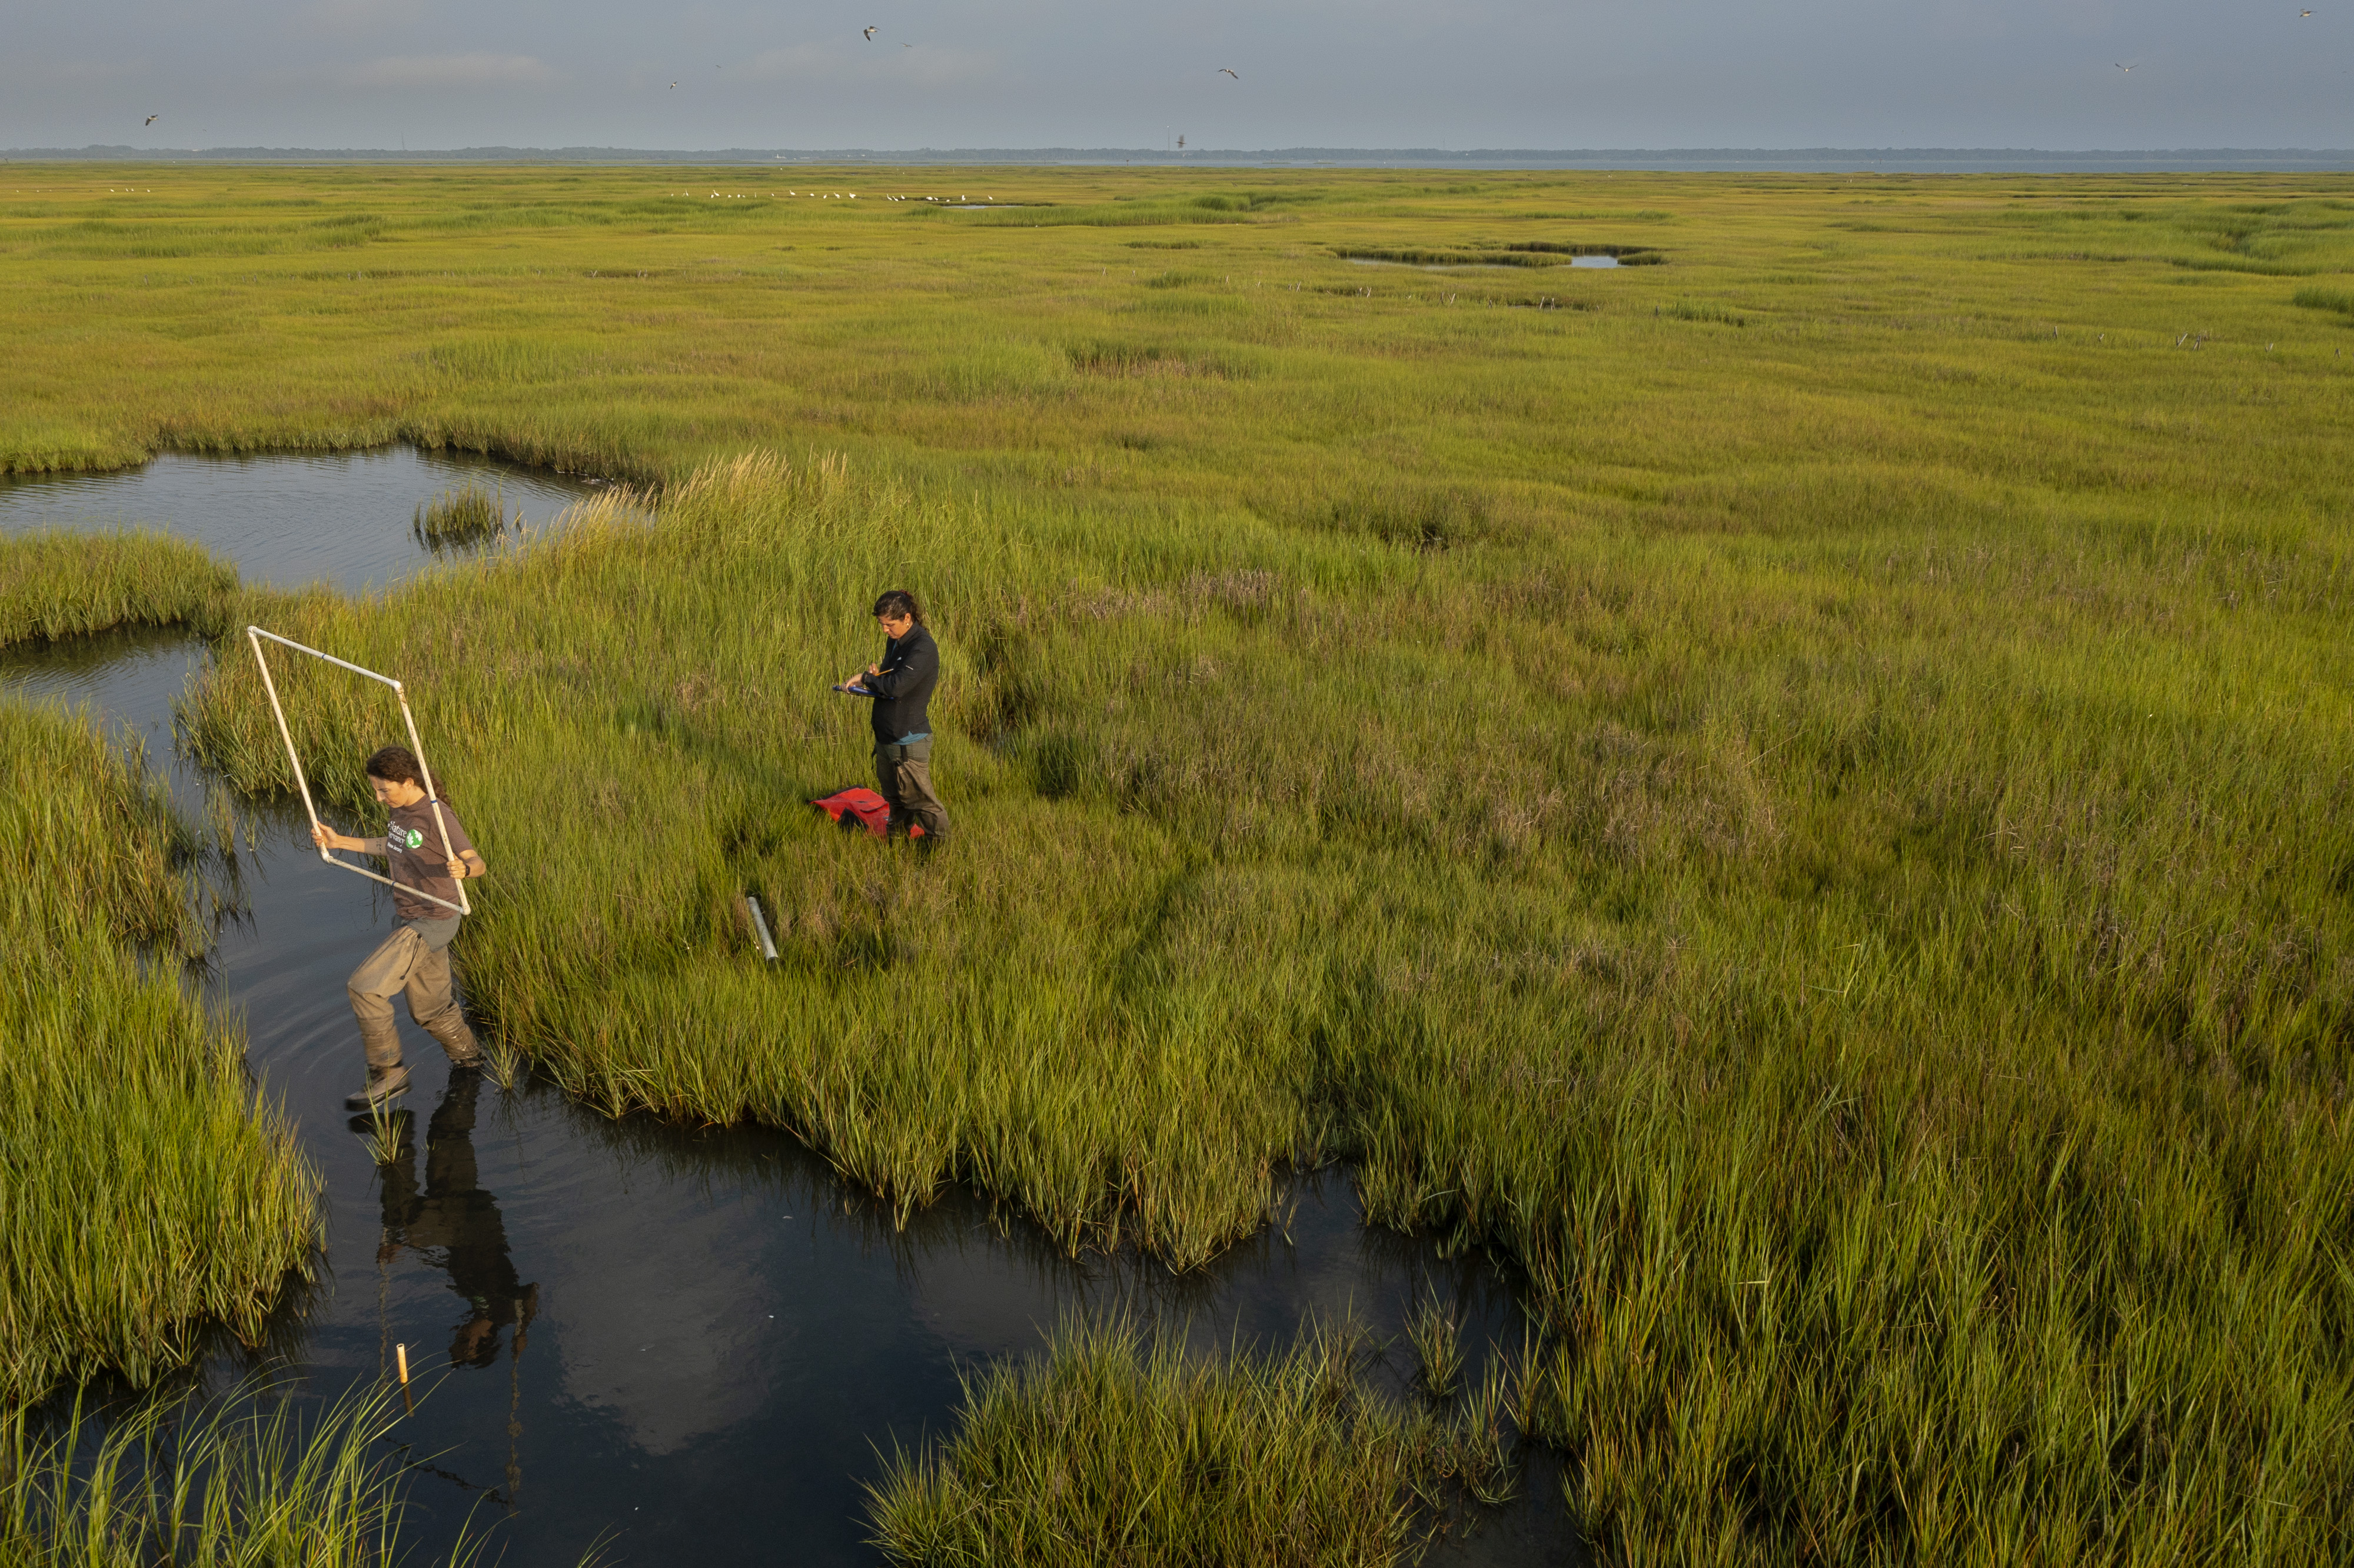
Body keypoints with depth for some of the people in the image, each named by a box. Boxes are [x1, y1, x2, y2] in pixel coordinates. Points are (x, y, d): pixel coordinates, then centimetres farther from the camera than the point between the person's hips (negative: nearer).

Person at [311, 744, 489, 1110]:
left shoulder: (437, 816, -22)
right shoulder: (400, 809, 3)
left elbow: (479, 864, -22)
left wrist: (462, 868, -45)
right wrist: (340, 842, 21)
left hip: (432, 922, -8)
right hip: (408, 918, 8)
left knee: (365, 986, -13)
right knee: (429, 1007, 18)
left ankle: (388, 1075, -1)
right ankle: (466, 1056, 42)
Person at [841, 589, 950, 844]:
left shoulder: (923, 648, -20)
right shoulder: (895, 642, 9)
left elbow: (897, 686, -30)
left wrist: (865, 678, -14)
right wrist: (875, 675, -2)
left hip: (908, 739, -9)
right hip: (886, 735, 9)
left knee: (919, 798, -1)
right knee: (892, 795, 21)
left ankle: (939, 845, 12)